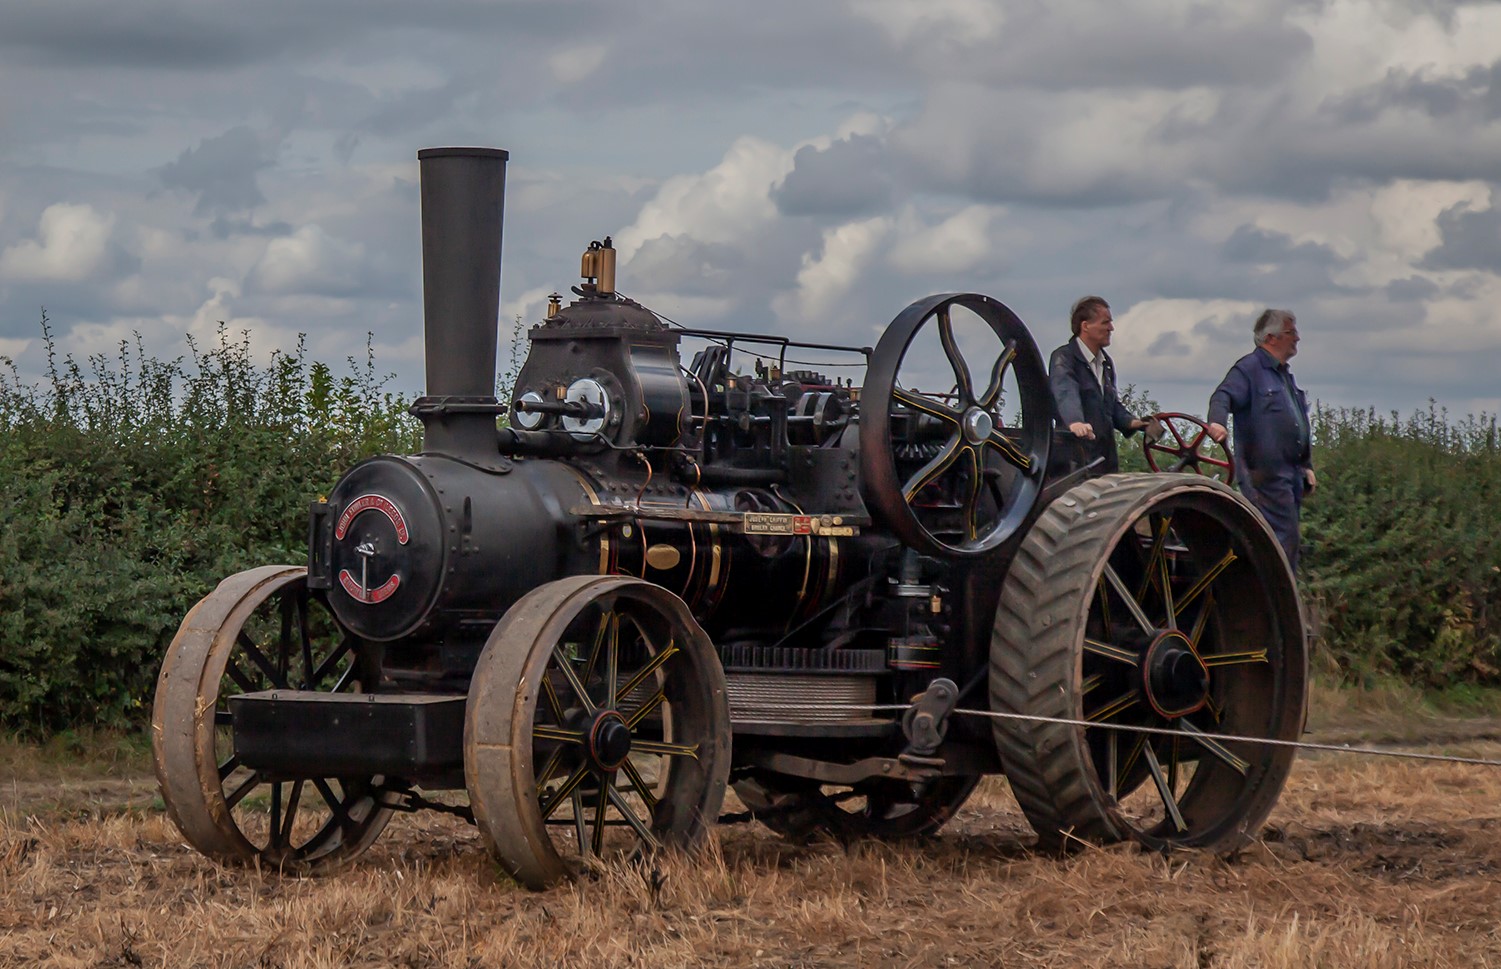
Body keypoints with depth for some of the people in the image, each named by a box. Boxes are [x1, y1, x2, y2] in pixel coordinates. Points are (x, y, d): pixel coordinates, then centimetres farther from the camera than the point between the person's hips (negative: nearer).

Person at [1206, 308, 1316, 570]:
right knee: (1284, 539, -14)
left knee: (1287, 539, 10)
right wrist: (1217, 421, -44)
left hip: (1291, 475, 9)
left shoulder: (1285, 375, 23)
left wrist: (1307, 466, 27)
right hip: (1266, 475, -9)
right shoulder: (1249, 368, -6)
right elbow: (1223, 396, -23)